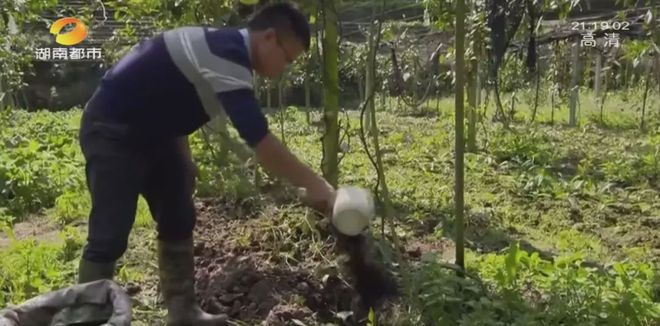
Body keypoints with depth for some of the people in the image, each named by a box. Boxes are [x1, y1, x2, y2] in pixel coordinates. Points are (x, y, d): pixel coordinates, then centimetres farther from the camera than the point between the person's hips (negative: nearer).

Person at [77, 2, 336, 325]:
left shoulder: (225, 48, 5)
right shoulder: (226, 55, -26)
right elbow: (261, 143, -31)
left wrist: (182, 161, 13)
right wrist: (316, 186, -24)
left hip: (150, 132, 10)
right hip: (111, 131, -10)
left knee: (178, 222, 9)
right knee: (110, 236, -10)